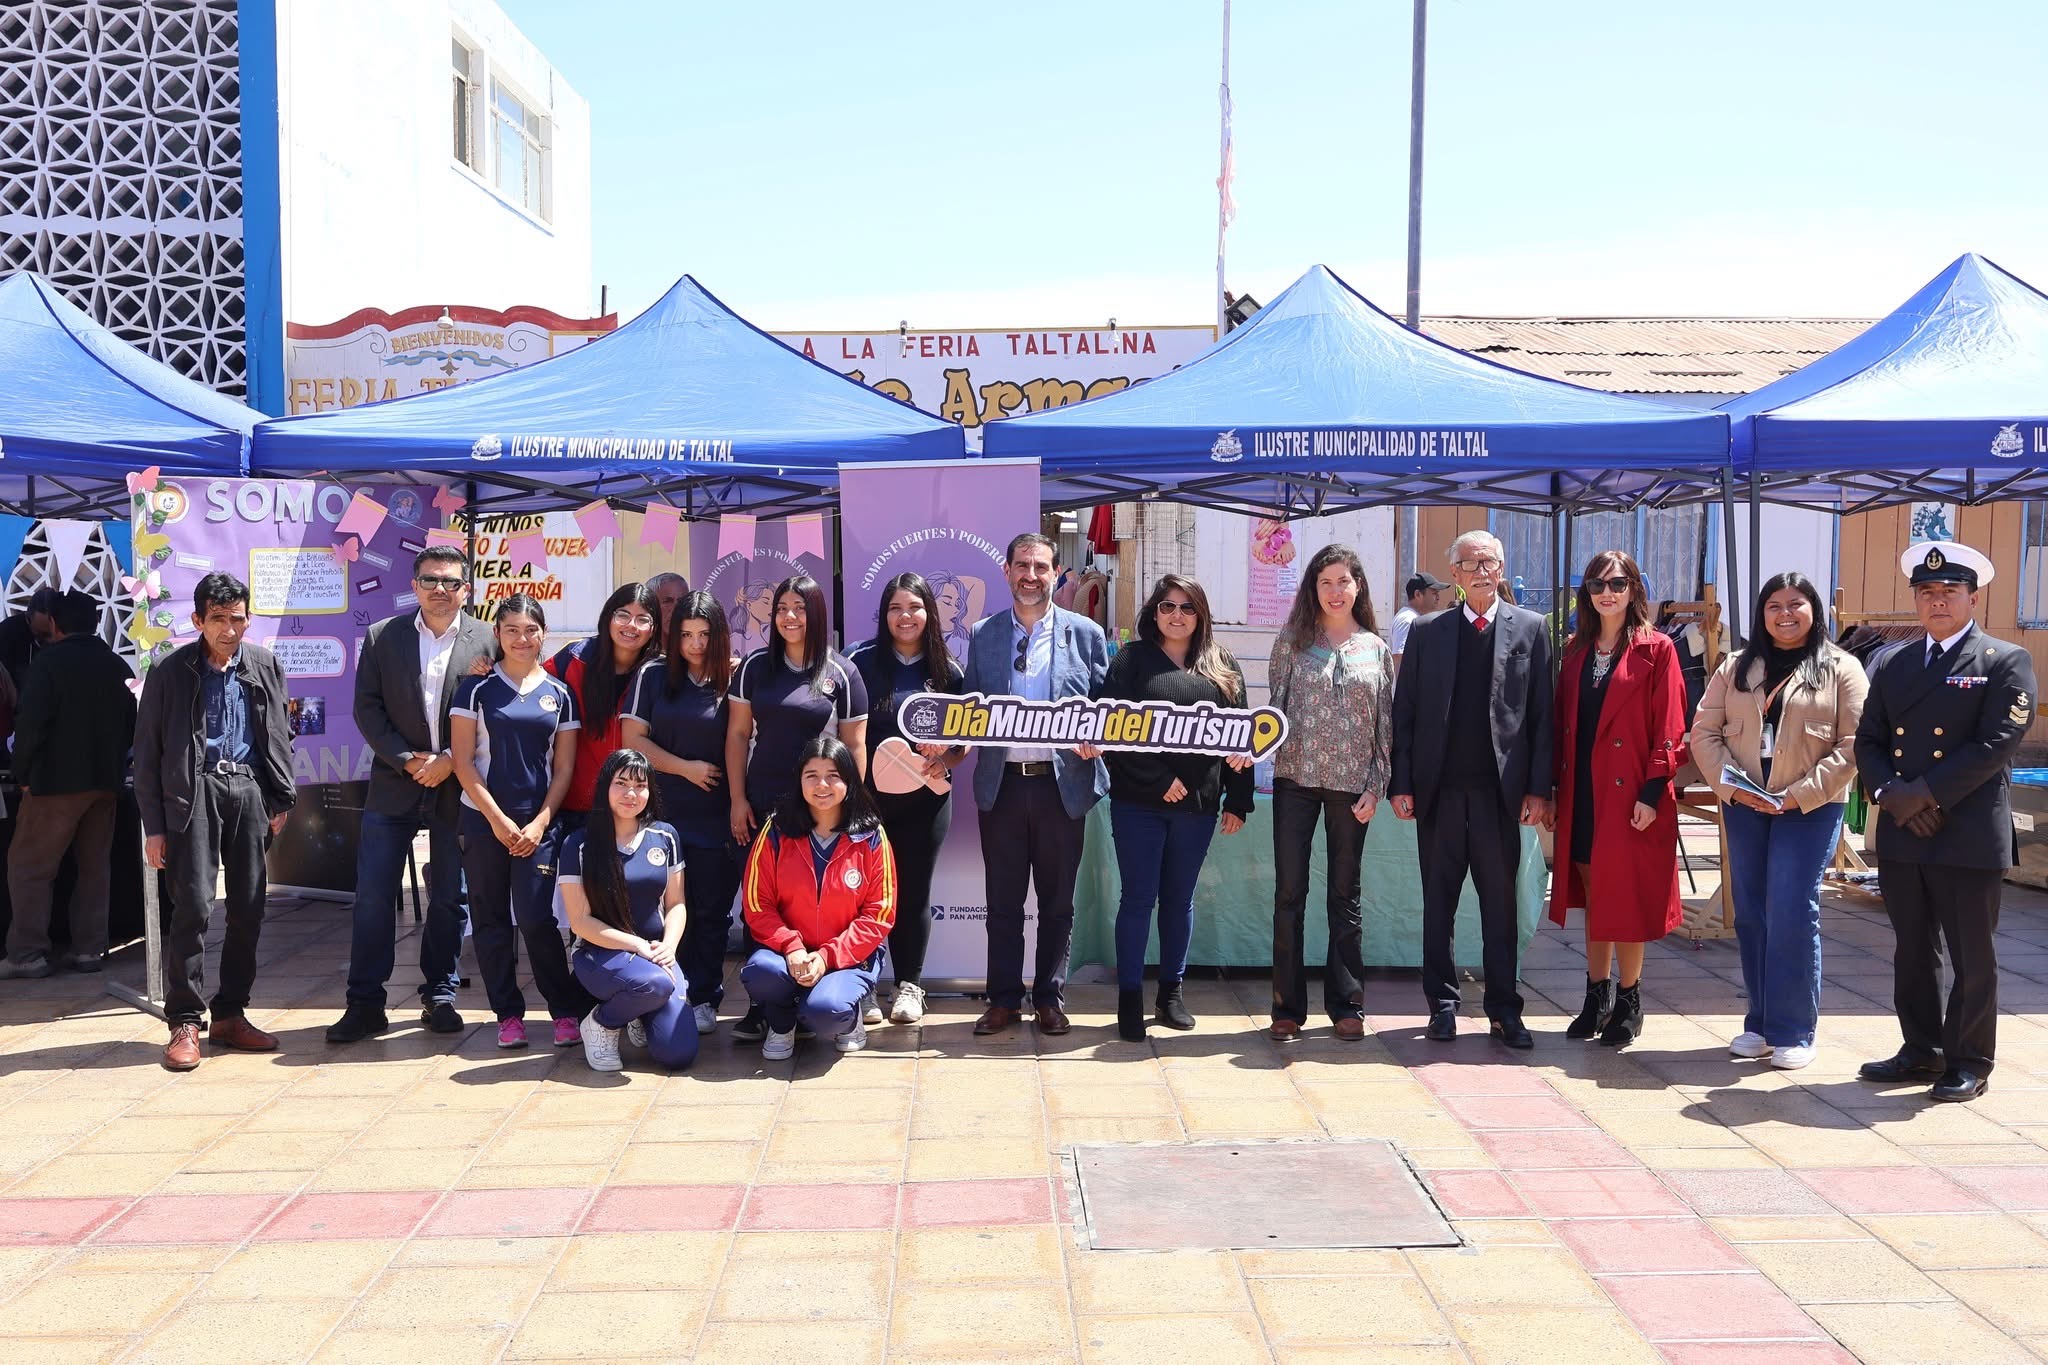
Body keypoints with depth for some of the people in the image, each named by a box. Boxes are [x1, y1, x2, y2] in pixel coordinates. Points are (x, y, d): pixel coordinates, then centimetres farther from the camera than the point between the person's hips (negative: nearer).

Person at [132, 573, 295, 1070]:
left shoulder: (264, 665, 9)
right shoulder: (171, 672, 0)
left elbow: (279, 736, 15)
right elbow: (148, 751, 2)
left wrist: (281, 798, 8)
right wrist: (154, 825, -1)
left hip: (248, 789, 3)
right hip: (194, 791, -3)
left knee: (249, 908, 4)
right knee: (193, 906, -8)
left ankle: (230, 1015, 16)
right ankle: (185, 1023, 0)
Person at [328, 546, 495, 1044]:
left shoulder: (487, 641, 0)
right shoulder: (382, 637, 4)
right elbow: (367, 708, 0)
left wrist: (449, 761, -12)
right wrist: (408, 760, -10)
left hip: (457, 788, 0)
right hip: (394, 783, 1)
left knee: (449, 899, 8)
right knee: (373, 896, -1)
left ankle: (439, 996, 20)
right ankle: (365, 1004, 7)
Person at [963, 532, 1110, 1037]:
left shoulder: (1086, 633, 4)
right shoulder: (983, 635, 8)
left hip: (1062, 783, -1)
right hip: (1001, 783, 1)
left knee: (1057, 901, 8)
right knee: (1002, 901, 7)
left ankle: (1051, 999, 20)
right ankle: (1003, 1000, 18)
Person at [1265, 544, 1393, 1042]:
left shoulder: (1375, 648, 7)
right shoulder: (1291, 640, 5)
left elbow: (1386, 723, 6)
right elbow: (1273, 706, 4)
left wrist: (1376, 786, -1)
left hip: (1351, 784, 1)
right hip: (1296, 779, 0)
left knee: (1345, 896, 7)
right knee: (1289, 893, 0)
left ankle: (1347, 1005, 15)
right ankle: (1288, 1007, 8)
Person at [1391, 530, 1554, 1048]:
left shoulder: (1530, 628, 6)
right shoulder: (1427, 632, 7)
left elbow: (1542, 713, 2)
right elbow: (1404, 712, 5)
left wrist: (1539, 788, -4)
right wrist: (1401, 784, -3)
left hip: (1500, 789, -1)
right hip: (1440, 788, 1)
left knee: (1501, 902, 4)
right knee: (1438, 901, 7)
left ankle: (1504, 1009, 13)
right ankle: (1442, 1004, 17)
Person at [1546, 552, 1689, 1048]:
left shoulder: (1656, 650, -5)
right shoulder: (1575, 650, 10)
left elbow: (1669, 729, -8)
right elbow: (1561, 723, 11)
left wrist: (1652, 793, -14)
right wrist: (1552, 787, 7)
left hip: (1629, 795, -5)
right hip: (1581, 793, 5)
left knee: (1625, 897, 1)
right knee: (1593, 896, 12)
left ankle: (1628, 1000, 14)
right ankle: (1597, 996, 21)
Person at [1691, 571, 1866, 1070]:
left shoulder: (1841, 669, 1)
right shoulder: (1736, 669, 11)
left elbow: (1852, 745, -6)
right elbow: (1705, 732, 5)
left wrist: (1802, 794, -15)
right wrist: (1731, 785, -10)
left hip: (1810, 808, -4)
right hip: (1744, 806, 4)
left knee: (1791, 914, -7)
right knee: (1751, 914, 7)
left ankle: (1793, 1030, 3)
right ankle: (1760, 1022, 18)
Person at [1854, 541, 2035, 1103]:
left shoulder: (2005, 662, -2)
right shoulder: (1891, 662, 13)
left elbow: (1996, 745, -12)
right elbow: (1867, 740, 9)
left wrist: (1925, 794, -15)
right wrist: (1891, 795, -8)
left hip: (1969, 837, -5)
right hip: (1900, 834, 5)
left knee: (1973, 957, 4)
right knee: (1913, 951, 14)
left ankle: (1970, 1063, 16)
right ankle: (1922, 1050, 26)